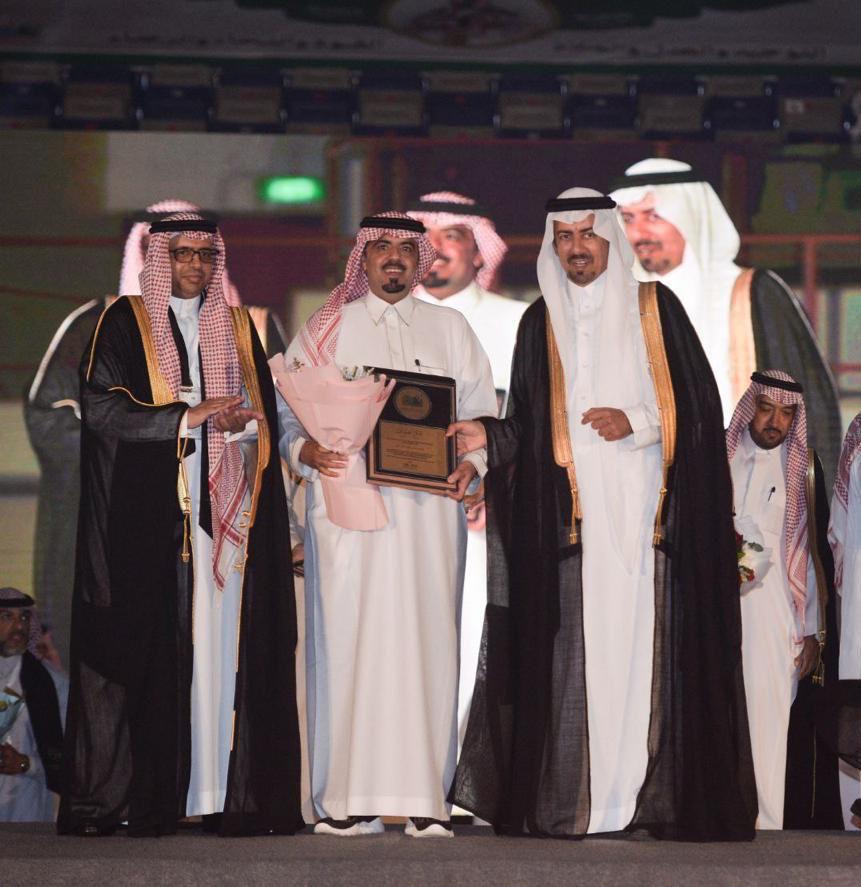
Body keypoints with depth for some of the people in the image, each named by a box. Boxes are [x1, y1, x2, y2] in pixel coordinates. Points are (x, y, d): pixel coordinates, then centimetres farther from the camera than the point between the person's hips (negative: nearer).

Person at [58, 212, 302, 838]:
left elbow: (268, 412, 15)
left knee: (226, 646, -4)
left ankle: (232, 795, -6)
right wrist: (188, 416, -12)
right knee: (147, 648, -8)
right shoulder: (126, 323, 6)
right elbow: (101, 408, -5)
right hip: (149, 510, -3)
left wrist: (241, 421, -7)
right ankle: (143, 802, -9)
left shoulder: (237, 328, 18)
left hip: (225, 507, 3)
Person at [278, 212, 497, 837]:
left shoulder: (450, 329, 17)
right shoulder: (328, 329, 14)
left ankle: (426, 799, -5)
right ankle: (349, 798, -6)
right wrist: (305, 449, -12)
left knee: (426, 642, -5)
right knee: (348, 640, -7)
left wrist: (472, 462, -6)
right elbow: (287, 408, 9)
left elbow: (482, 412, 13)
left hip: (429, 507, 1)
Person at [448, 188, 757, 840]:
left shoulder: (654, 307, 6)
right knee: (572, 648, -5)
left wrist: (635, 422, -10)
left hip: (645, 512, -1)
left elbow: (698, 402, 3)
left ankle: (655, 795, -3)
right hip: (569, 514, 2)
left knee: (647, 643, -6)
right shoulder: (541, 322, 13)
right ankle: (569, 801, -5)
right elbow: (527, 426, 14)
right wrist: (487, 436, -4)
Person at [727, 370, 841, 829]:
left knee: (772, 719, -7)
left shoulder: (802, 469, 6)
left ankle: (770, 823, -5)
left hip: (776, 618, -1)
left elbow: (816, 553, 5)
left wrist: (814, 632, 1)